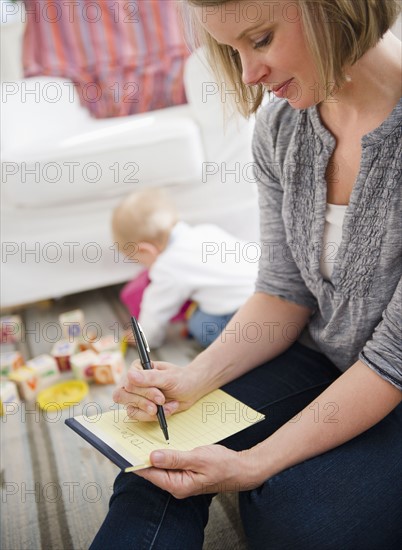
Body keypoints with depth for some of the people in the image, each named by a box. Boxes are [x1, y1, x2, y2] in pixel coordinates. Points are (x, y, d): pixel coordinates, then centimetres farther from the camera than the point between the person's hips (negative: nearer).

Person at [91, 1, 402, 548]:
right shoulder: (281, 122, -7)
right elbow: (285, 294, -2)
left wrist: (255, 464, -24)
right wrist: (193, 378, -16)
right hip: (321, 362, 5)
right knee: (160, 462, -11)